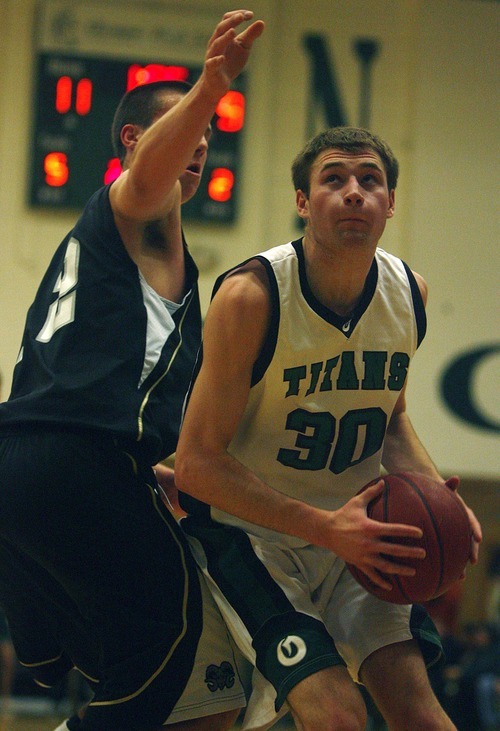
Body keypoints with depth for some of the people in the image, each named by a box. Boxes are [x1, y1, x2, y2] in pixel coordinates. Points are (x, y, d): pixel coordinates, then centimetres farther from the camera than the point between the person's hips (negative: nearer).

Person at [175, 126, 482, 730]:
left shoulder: (409, 295, -4)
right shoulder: (251, 296, -22)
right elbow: (196, 463, -21)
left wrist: (432, 493, -6)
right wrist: (325, 527, -28)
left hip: (350, 525, 5)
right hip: (246, 526, -5)